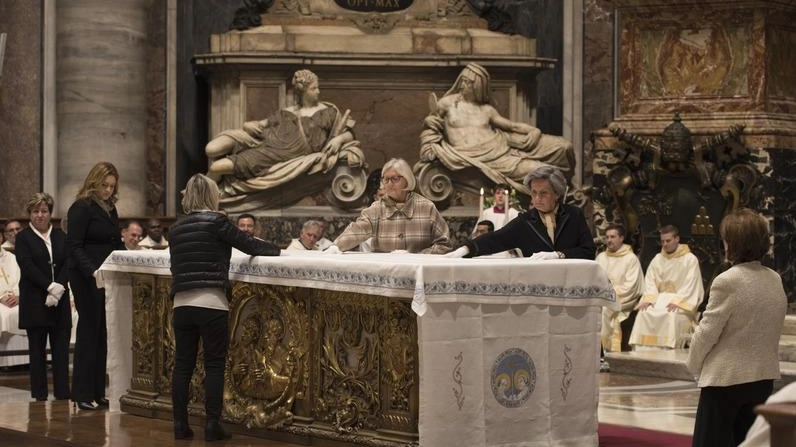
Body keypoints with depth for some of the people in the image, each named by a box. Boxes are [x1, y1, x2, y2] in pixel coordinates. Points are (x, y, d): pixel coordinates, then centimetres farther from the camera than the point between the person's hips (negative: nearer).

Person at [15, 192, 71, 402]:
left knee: (61, 349, 0)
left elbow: (68, 264, 2)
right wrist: (50, 287, -18)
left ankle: (63, 394, 2)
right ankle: (39, 396, 5)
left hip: (60, 301, 3)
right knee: (37, 350, 1)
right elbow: (28, 267, -9)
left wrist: (59, 287, -14)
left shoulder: (61, 236, 12)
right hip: (35, 303, -3)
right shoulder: (23, 238, 2)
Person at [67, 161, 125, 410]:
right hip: (86, 278, -8)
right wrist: (92, 271, -27)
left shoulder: (110, 208, 15)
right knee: (89, 332, -6)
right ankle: (83, 395, -1)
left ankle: (97, 392, 12)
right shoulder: (81, 208, -9)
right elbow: (74, 246, -16)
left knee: (102, 334, 7)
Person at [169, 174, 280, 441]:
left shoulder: (176, 228, 12)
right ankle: (212, 426, 0)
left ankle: (180, 425, 9)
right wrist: (274, 250, 16)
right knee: (214, 366, 1)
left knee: (182, 365, 8)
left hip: (182, 302, 5)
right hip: (211, 303, -5)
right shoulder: (215, 222, -5)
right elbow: (247, 244, 0)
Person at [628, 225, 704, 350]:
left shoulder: (690, 259, 0)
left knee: (672, 315, -36)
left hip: (682, 301, -4)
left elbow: (690, 285, -9)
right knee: (644, 313, -25)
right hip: (660, 298, 4)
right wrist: (648, 298, -11)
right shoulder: (657, 259, 17)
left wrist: (677, 301, -23)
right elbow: (650, 281, 8)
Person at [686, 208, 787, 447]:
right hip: (764, 376, 7)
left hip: (725, 378, -7)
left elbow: (707, 332, -13)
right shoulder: (776, 281, 3)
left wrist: (694, 364, 3)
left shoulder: (727, 282, -18)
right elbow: (773, 330, 9)